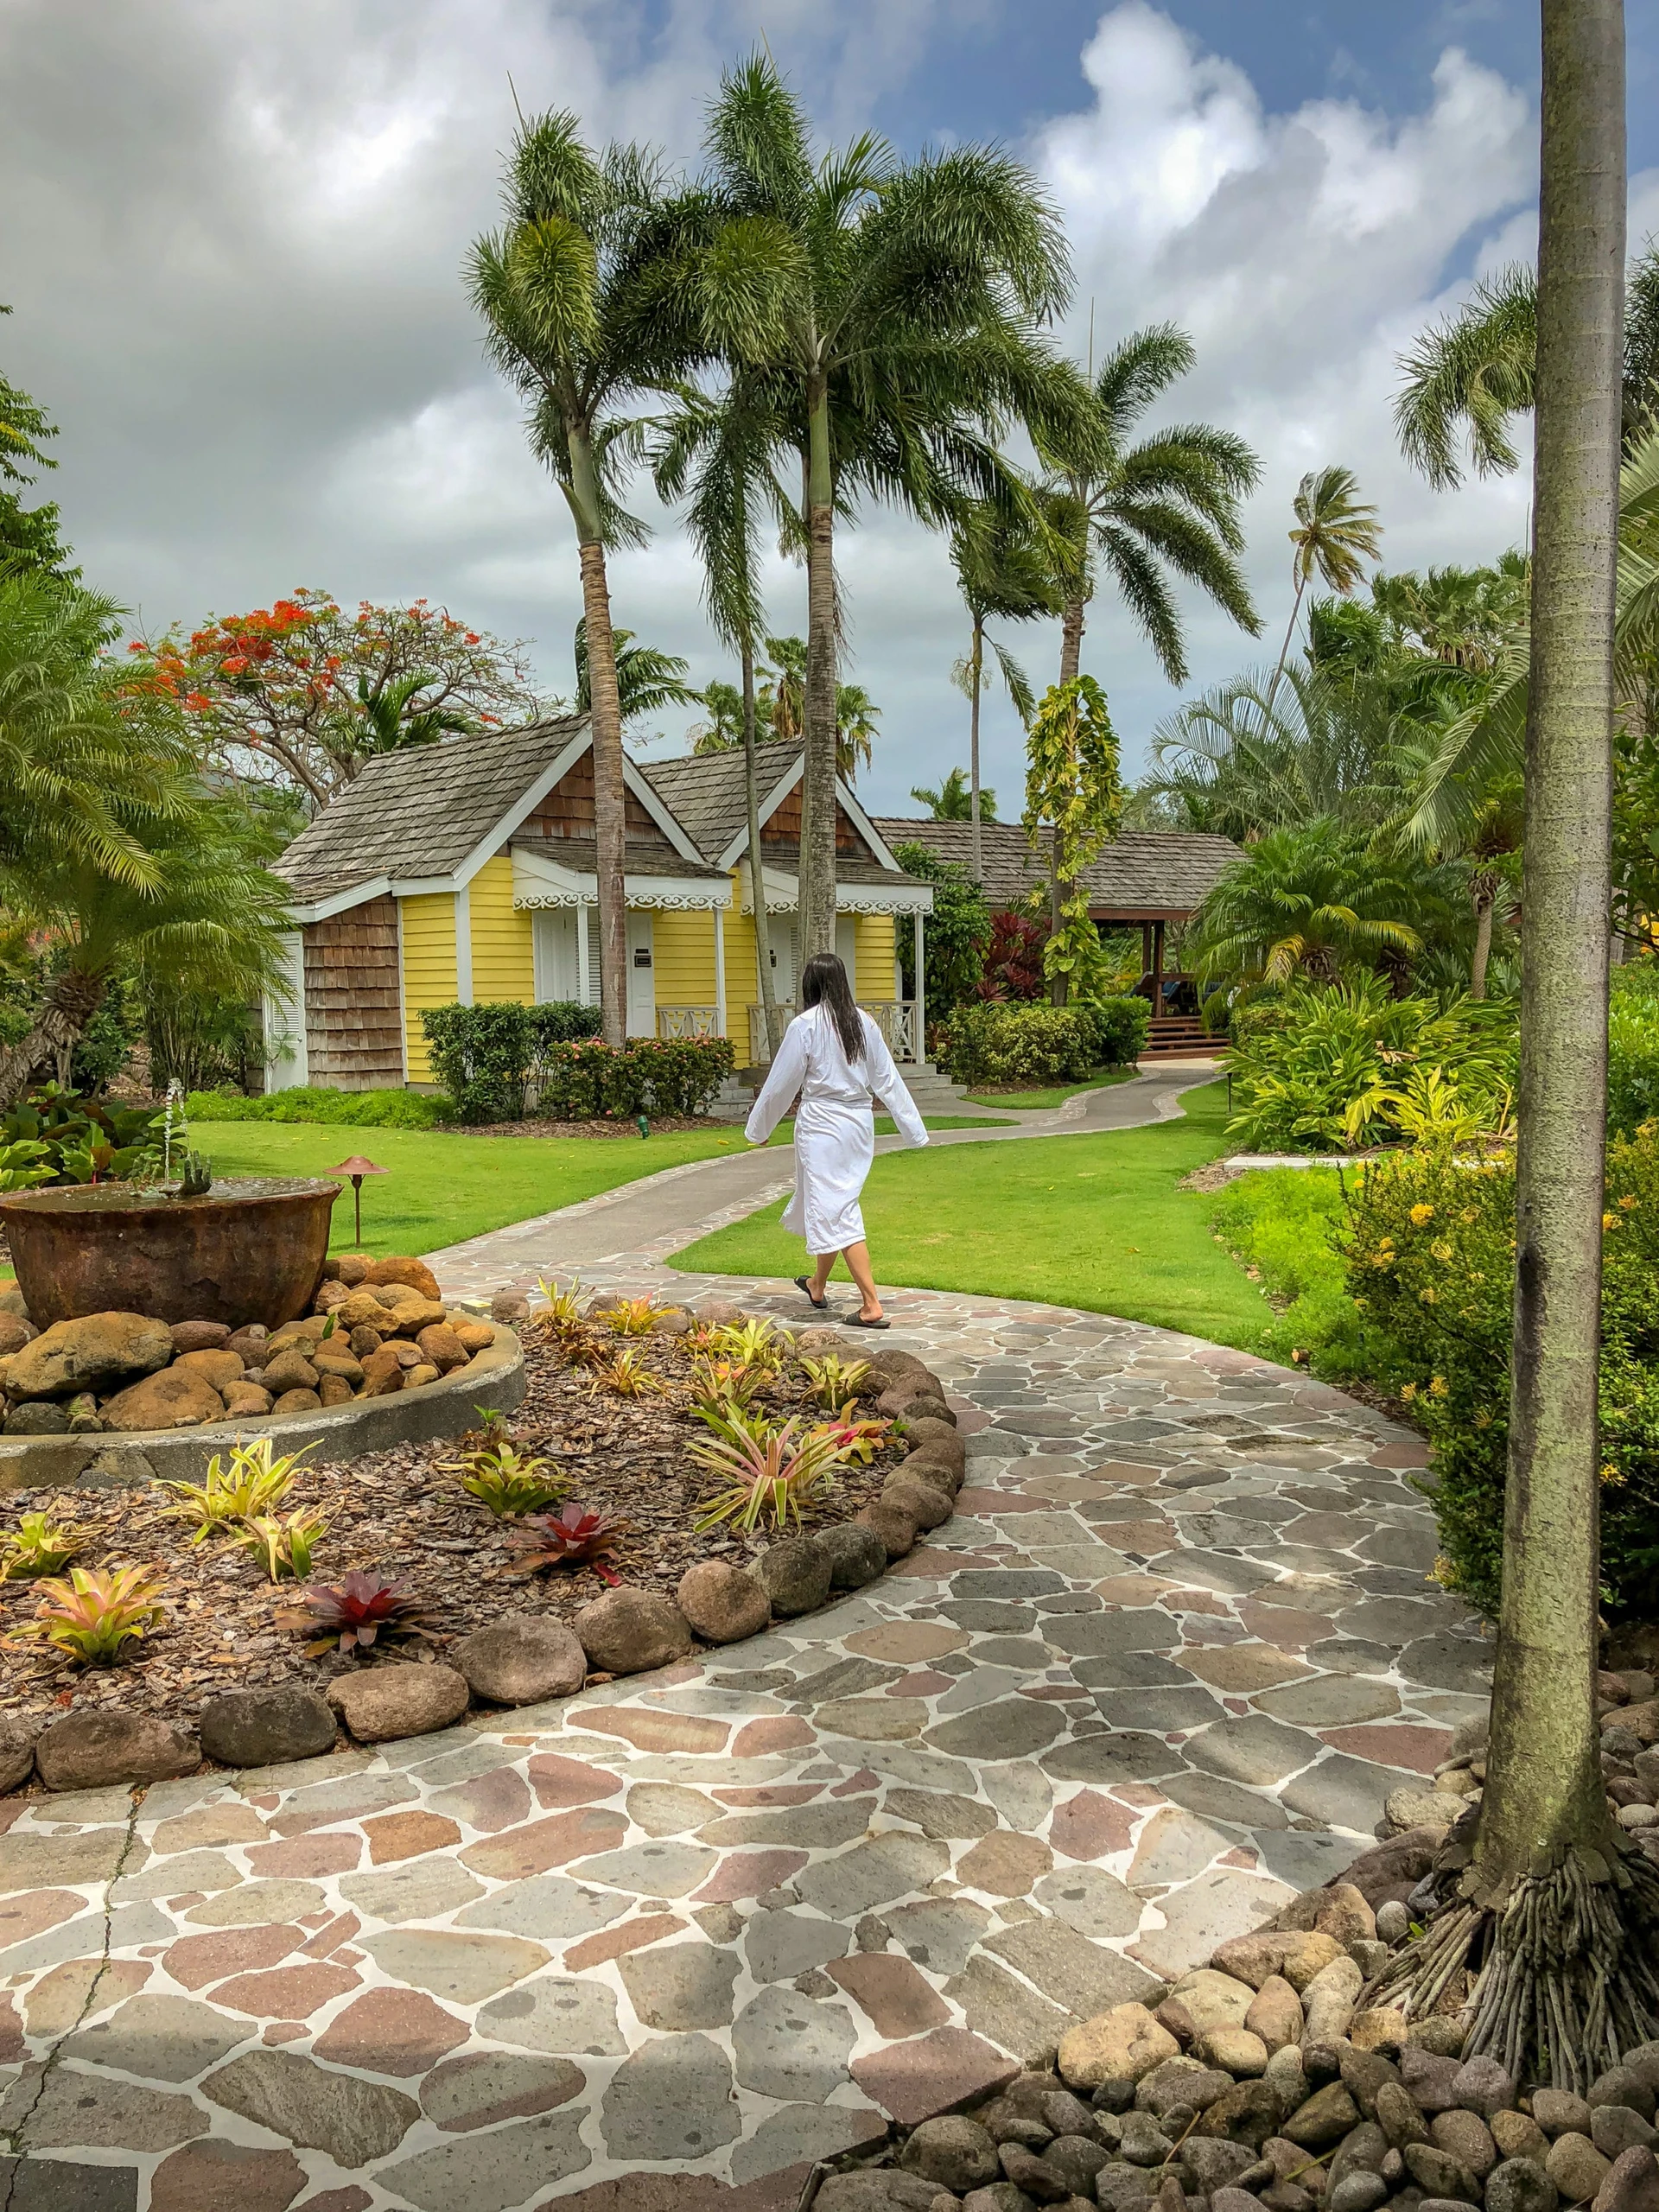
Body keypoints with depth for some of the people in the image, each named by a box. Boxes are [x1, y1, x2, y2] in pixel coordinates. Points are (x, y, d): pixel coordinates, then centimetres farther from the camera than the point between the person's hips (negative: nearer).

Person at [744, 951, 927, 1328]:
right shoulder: (863, 1022, 4)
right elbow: (888, 1079, 7)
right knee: (833, 1206, 21)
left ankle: (872, 1305, -9)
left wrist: (758, 1129, 9)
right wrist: (914, 1130, 12)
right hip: (860, 1122, 7)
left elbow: (780, 1084, -5)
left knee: (837, 1214, -4)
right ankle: (817, 1285, 38)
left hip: (823, 1122, -6)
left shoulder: (805, 1025, -11)